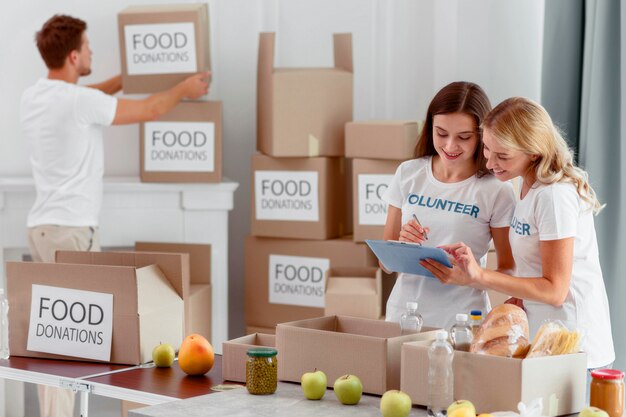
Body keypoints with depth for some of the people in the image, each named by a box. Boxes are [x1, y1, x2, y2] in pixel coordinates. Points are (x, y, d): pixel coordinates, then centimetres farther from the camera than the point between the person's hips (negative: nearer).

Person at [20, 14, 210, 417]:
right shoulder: (80, 102, -16)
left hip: (42, 227, 9)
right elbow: (149, 110, -4)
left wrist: (124, 78, 42)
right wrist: (184, 89, 16)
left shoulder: (33, 97, 9)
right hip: (72, 231, -9)